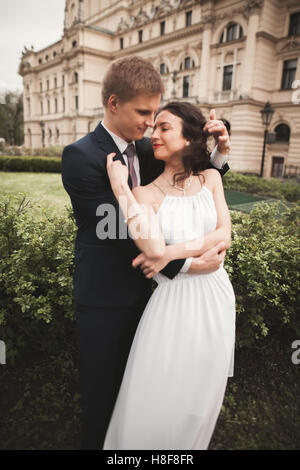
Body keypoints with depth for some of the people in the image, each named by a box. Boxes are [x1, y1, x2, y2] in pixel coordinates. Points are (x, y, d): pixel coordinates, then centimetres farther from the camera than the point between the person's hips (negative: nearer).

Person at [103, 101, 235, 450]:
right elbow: (154, 250, -23)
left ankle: (191, 443, 49)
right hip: (172, 300, -3)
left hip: (215, 294, 3)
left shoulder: (211, 179, 3)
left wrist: (172, 252, -17)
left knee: (202, 396, 21)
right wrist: (120, 188, -21)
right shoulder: (146, 194, -6)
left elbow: (224, 236, -6)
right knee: (158, 400, 8)